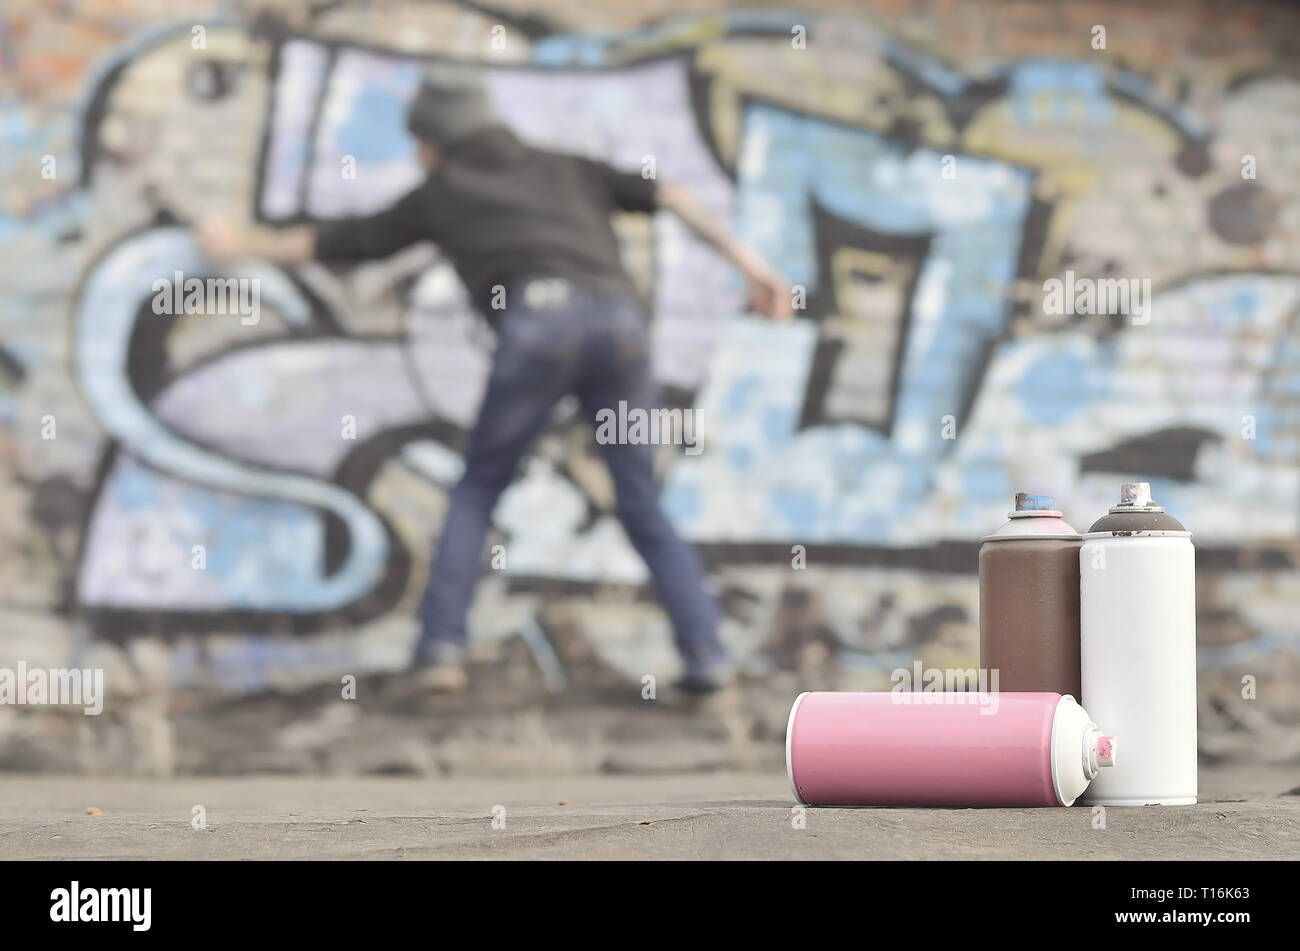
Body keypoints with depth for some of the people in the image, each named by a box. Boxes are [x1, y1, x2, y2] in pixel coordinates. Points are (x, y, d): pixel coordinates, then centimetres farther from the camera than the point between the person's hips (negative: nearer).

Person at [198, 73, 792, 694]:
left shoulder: (440, 191, 29)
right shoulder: (567, 171, 36)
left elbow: (325, 242, 40)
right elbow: (670, 196, 20)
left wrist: (241, 245, 57)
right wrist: (748, 262, 15)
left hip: (539, 321, -2)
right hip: (619, 319, 3)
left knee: (478, 490, 17)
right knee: (641, 507, 14)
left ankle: (440, 645, 5)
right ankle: (705, 654, -1)